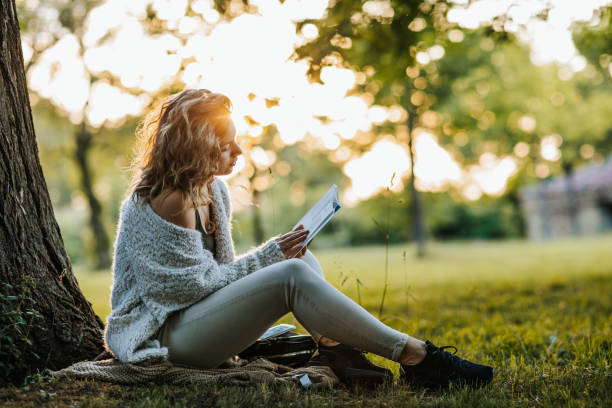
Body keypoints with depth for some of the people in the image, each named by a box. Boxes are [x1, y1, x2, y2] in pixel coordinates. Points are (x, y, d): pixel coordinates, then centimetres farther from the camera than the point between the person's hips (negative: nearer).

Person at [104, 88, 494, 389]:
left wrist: (271, 257, -4)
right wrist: (268, 256, -11)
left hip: (196, 318, 9)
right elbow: (196, 284, -18)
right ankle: (417, 358, -24)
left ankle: (334, 349, -18)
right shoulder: (170, 201, -19)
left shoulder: (214, 190, 9)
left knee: (299, 258, 1)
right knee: (292, 276, -26)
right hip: (164, 334, -9)